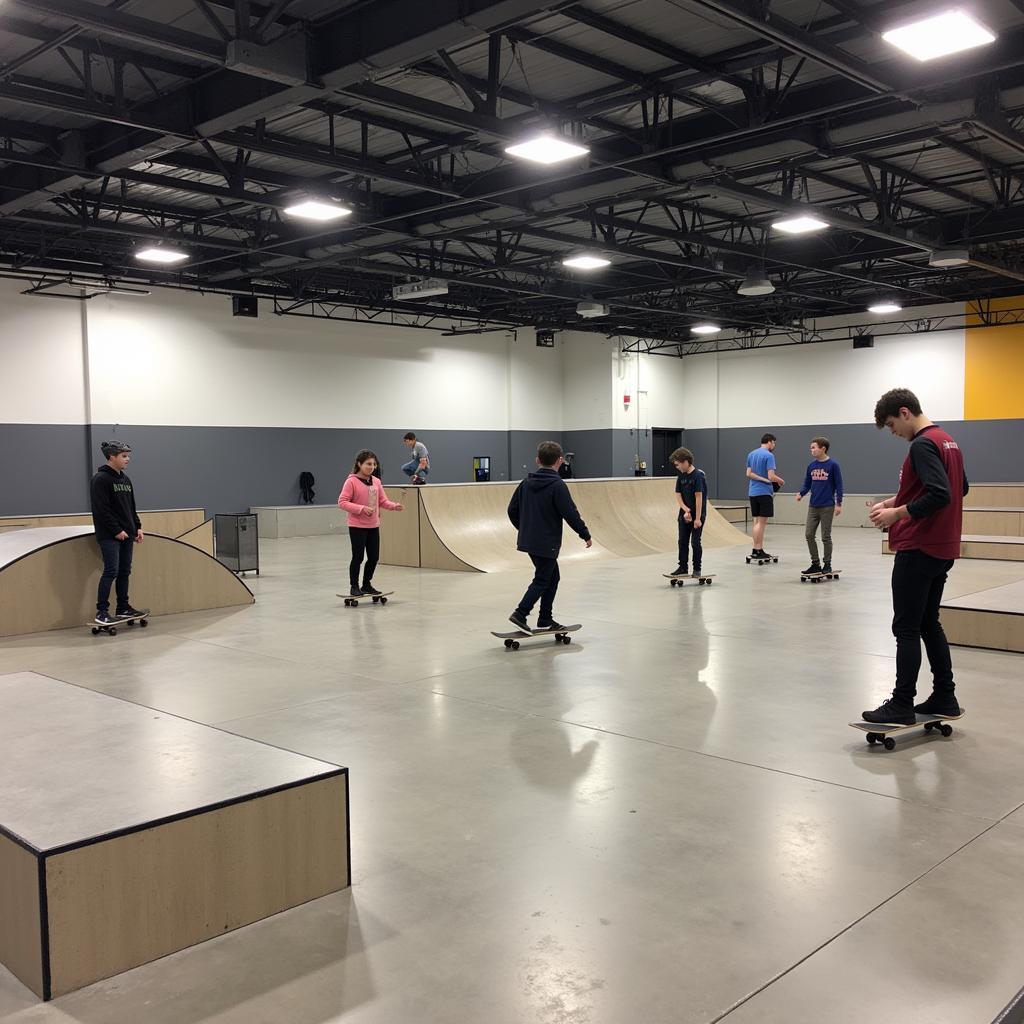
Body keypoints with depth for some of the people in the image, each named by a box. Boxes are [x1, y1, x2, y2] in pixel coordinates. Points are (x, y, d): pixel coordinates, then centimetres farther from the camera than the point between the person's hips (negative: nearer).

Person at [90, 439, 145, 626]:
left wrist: (137, 527, 11)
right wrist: (117, 530, -17)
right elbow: (101, 510, -15)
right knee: (111, 571, -11)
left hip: (126, 534, 8)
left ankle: (123, 608, 17)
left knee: (125, 572, 10)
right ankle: (102, 612, -6)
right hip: (109, 535, -8)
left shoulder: (125, 479, 15)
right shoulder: (101, 479, -10)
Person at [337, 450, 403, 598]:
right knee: (358, 557, 0)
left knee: (374, 557, 9)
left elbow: (383, 501, 9)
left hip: (374, 526, 6)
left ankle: (367, 585, 26)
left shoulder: (376, 481, 6)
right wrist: (362, 508, -24)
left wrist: (394, 506, -12)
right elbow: (342, 502, -15)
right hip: (357, 526, -6)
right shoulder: (351, 481, -12)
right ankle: (354, 586, 15)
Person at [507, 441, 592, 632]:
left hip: (529, 540, 7)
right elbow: (571, 514, -16)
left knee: (552, 577, 18)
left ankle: (545, 620, 20)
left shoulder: (526, 483, 5)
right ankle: (520, 614, -10)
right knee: (542, 581, 1)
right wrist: (586, 535, -5)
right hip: (547, 543, -7)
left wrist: (524, 528, 26)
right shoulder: (557, 485, -15)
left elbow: (512, 510, 10)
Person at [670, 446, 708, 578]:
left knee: (695, 542, -2)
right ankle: (683, 567, 14)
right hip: (684, 513, 7)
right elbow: (678, 495, 5)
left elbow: (699, 497, -19)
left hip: (697, 514, -6)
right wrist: (686, 510, -11)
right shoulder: (681, 476, 4)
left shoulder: (698, 475, -17)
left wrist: (698, 518, -20)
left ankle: (697, 569, 9)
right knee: (682, 541, 7)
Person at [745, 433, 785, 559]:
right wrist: (781, 481, 2)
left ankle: (759, 550, 12)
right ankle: (757, 550, -4)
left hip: (752, 492, 7)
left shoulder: (751, 454, 11)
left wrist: (764, 480, -1)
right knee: (762, 522, -4)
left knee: (757, 521, 10)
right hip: (764, 492, -7)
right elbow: (771, 476, -17)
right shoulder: (769, 455, -11)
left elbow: (749, 474, 4)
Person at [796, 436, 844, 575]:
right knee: (809, 535, 3)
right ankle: (815, 564, 14)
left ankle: (827, 564, 15)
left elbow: (839, 485, -6)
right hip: (813, 506, 5)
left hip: (827, 507, -5)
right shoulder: (811, 466, 6)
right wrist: (801, 494, -8)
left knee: (826, 537, 2)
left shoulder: (833, 465, -8)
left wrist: (839, 504, -10)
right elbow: (807, 484, 11)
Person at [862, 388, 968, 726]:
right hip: (942, 549, 10)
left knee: (906, 629, -3)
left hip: (918, 550, -10)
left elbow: (940, 496, -27)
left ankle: (902, 706, 1)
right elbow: (961, 488, 22)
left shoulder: (922, 445, -17)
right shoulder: (949, 442, 13)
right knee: (929, 624, 17)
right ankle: (945, 697, 21)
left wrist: (896, 514, -17)